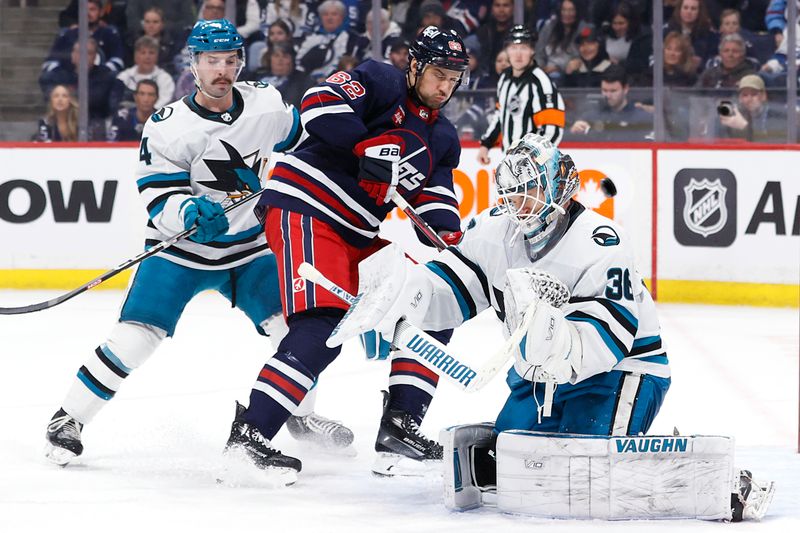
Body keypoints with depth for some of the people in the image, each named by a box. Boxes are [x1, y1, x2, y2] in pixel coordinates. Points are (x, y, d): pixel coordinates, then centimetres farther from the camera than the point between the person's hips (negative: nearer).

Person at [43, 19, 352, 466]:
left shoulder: (267, 104, -7)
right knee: (137, 336, -15)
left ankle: (301, 412, 21)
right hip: (181, 248, -4)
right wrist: (189, 213, -37)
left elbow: (298, 137, 15)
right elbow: (159, 198, -20)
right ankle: (69, 419, -3)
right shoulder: (169, 127, -18)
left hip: (250, 244, 4)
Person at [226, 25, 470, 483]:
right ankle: (249, 435, -26)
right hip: (305, 208, -9)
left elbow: (437, 197, 8)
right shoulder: (381, 83, -5)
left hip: (359, 235, 9)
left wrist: (446, 236, -13)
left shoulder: (442, 138, 17)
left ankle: (399, 428, 7)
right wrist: (368, 147, -25)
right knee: (323, 328, -25)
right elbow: (321, 104, -19)